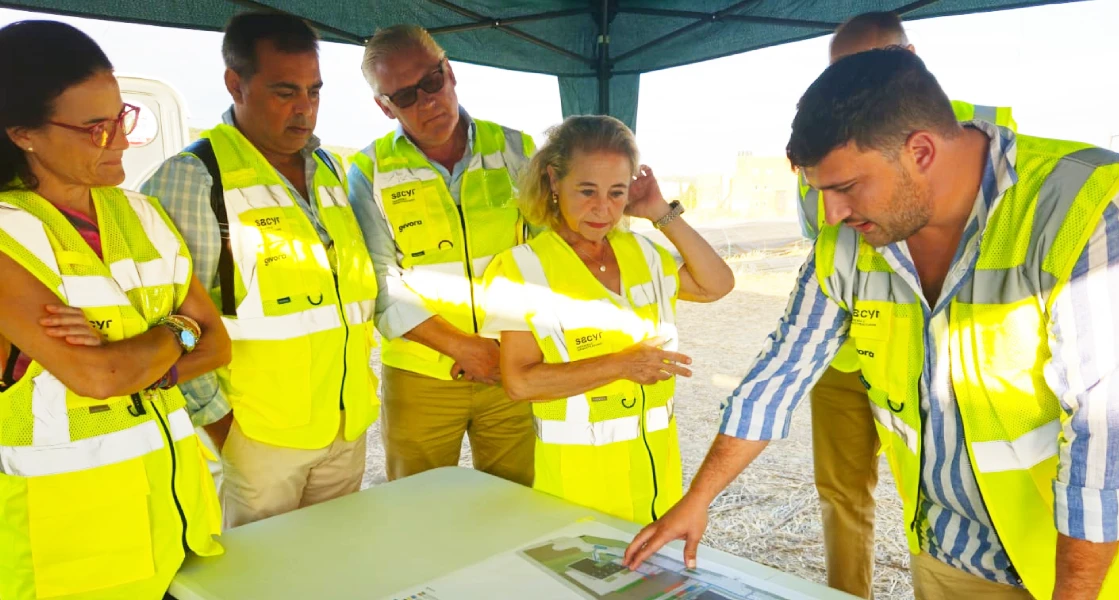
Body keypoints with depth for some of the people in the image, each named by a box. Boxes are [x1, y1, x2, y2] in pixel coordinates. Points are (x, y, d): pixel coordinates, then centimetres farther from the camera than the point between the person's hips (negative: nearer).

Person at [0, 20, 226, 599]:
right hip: (69, 522, -5)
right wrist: (175, 333, -5)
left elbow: (215, 343, 4)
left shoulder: (143, 215, 6)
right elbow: (96, 377, -23)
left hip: (172, 493, 5)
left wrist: (125, 359, -14)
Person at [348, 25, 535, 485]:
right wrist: (462, 346, -15)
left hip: (512, 371, 1)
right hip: (419, 376, -1)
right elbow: (380, 285, -9)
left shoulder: (515, 150, 2)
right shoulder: (369, 172, -3)